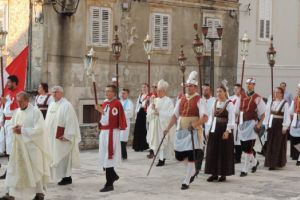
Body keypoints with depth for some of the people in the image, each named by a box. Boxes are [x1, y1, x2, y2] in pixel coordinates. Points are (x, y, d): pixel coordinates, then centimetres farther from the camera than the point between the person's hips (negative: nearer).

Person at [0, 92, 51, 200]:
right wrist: (15, 129, -6)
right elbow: (12, 124, 18)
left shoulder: (35, 112, -13)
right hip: (19, 145, 6)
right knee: (14, 168, 1)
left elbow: (39, 129, -19)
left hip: (32, 145, -6)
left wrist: (22, 130, -19)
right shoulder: (18, 111, 8)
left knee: (35, 169, 3)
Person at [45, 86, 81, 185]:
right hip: (52, 137, 8)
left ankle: (67, 177, 6)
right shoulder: (52, 105, 13)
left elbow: (70, 121, -15)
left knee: (63, 157, -4)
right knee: (55, 157, 8)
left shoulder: (66, 105, -11)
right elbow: (48, 121, 18)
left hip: (62, 137, -8)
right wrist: (46, 133, 12)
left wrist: (66, 136, -18)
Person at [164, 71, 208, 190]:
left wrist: (195, 124, -33)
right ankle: (192, 171, 34)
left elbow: (205, 117, -17)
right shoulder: (181, 100, 11)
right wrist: (168, 128, 3)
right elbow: (175, 115, 12)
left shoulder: (199, 101, -6)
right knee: (179, 155, 8)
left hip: (193, 132, -6)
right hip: (181, 131, 6)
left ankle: (186, 181, 5)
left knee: (191, 157, -4)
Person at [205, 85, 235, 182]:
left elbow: (231, 119, -13)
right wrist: (209, 129, 10)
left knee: (224, 152, -1)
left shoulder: (229, 104, -8)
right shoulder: (215, 103, 11)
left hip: (224, 129, -6)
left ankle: (223, 174, 8)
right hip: (214, 129, 6)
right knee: (213, 152, 5)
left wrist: (227, 131, -20)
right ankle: (214, 173, 13)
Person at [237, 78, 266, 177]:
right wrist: (237, 120, 7)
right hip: (242, 124, 5)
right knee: (243, 146, 10)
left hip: (251, 123, -5)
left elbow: (263, 113, -2)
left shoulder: (257, 98, -4)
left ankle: (245, 170, 1)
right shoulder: (242, 96, 9)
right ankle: (254, 162, 35)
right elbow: (238, 110, 18)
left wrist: (259, 124, -13)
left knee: (249, 148, -6)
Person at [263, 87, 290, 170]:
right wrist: (266, 125, 6)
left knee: (279, 144, -2)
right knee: (271, 144, 7)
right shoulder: (271, 103, 10)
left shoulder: (285, 103, -6)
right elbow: (267, 114, 11)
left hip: (280, 125, -5)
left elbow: (287, 116, -9)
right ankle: (270, 162, 14)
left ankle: (277, 163, 1)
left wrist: (285, 127, -14)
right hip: (271, 125, 5)